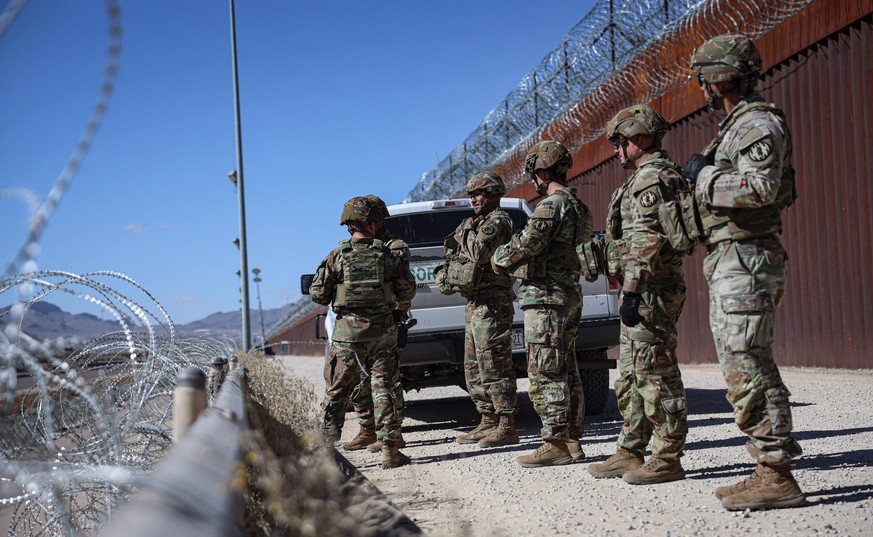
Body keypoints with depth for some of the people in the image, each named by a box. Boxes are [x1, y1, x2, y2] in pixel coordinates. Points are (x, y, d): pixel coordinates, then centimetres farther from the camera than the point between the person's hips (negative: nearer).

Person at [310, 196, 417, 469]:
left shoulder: (337, 256, -3)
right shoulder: (387, 255, -1)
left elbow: (317, 293, -3)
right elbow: (407, 292, 1)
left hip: (348, 331, 0)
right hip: (382, 330, 0)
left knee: (338, 390, 8)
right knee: (383, 387, 6)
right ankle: (389, 449, 5)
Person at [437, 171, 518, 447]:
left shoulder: (498, 222, -9)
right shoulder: (475, 223, 21)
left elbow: (479, 253, -24)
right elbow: (454, 255, 25)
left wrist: (466, 236, -6)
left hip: (492, 303, -10)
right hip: (474, 303, 10)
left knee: (494, 366, -10)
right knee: (474, 368, 13)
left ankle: (507, 427, -7)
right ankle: (488, 422, 20)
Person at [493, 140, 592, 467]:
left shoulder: (552, 204, -14)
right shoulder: (577, 206, 18)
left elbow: (526, 243, -19)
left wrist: (499, 259, -1)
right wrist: (514, 265, 16)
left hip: (546, 296, -10)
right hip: (570, 294, 10)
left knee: (545, 373, -7)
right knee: (566, 371, 12)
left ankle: (556, 444, -6)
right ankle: (571, 440, 16)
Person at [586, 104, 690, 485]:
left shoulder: (653, 177, -12)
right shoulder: (644, 178, 22)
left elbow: (648, 241, -21)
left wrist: (632, 290, -23)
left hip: (649, 292, -11)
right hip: (642, 294, 11)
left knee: (656, 374, -7)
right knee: (630, 377, 14)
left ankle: (667, 459, -2)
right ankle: (630, 453, 20)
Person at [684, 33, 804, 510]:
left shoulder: (757, 123, -11)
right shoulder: (737, 125, 21)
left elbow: (761, 185, -25)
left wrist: (705, 175, -14)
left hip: (743, 261, -11)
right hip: (730, 263, 11)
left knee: (748, 372, -11)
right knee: (747, 371, 11)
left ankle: (777, 477, -8)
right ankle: (771, 470, 16)